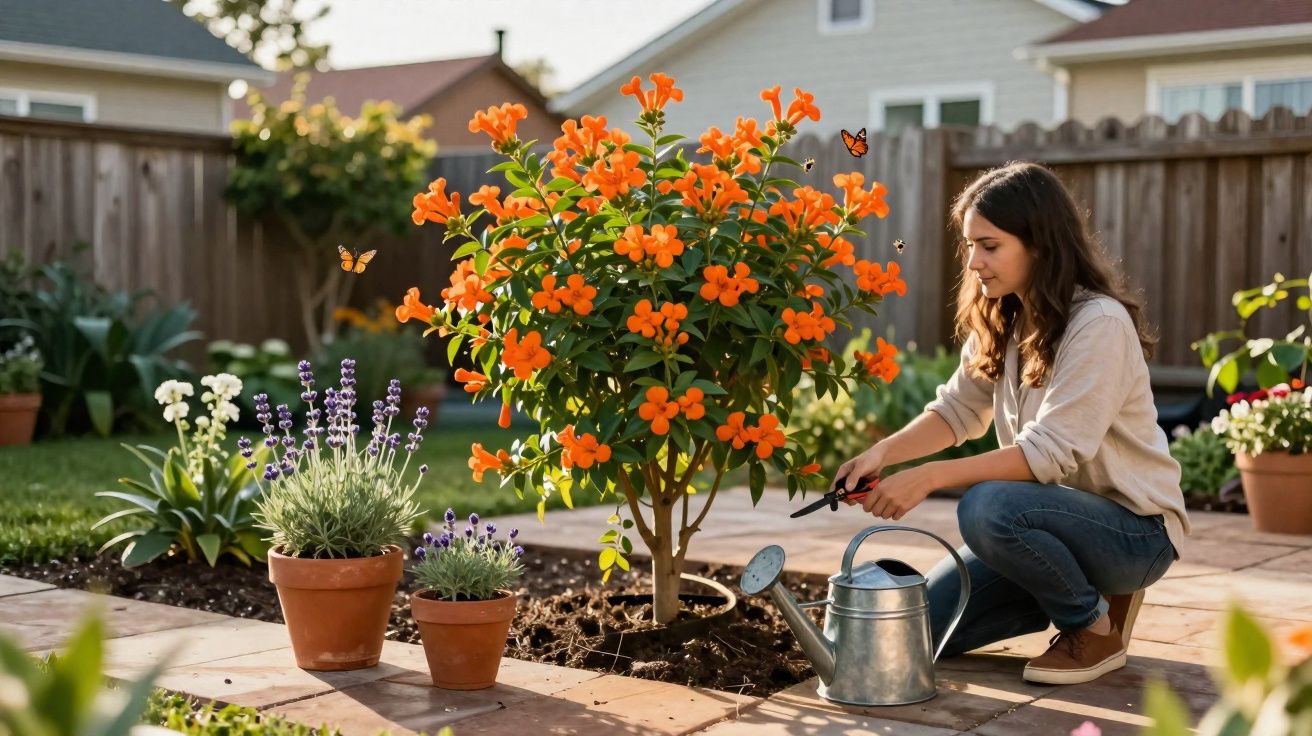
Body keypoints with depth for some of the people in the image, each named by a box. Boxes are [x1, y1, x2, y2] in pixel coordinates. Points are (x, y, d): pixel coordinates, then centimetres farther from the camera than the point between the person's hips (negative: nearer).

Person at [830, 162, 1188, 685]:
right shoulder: (1001, 321, 4)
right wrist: (883, 453, -15)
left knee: (988, 508, -35)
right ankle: (1078, 590, 14)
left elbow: (1051, 452, -28)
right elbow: (958, 409, 4)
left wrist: (930, 477, -33)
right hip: (1060, 511, 8)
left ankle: (1098, 625, -9)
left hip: (1135, 526, -8)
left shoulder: (1100, 323, -22)